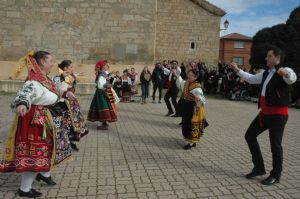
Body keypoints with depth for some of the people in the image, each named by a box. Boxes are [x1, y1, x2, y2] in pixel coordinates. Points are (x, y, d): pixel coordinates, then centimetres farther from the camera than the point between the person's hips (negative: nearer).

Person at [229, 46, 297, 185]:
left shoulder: (285, 71, -11)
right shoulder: (266, 73, 15)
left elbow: (292, 78, -34)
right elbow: (251, 79, 29)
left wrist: (286, 74, -58)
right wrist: (237, 70, 23)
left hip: (278, 114, -9)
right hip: (265, 113, 9)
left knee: (275, 144, 1)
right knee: (249, 135, 12)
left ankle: (275, 175, 22)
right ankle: (259, 168, 25)